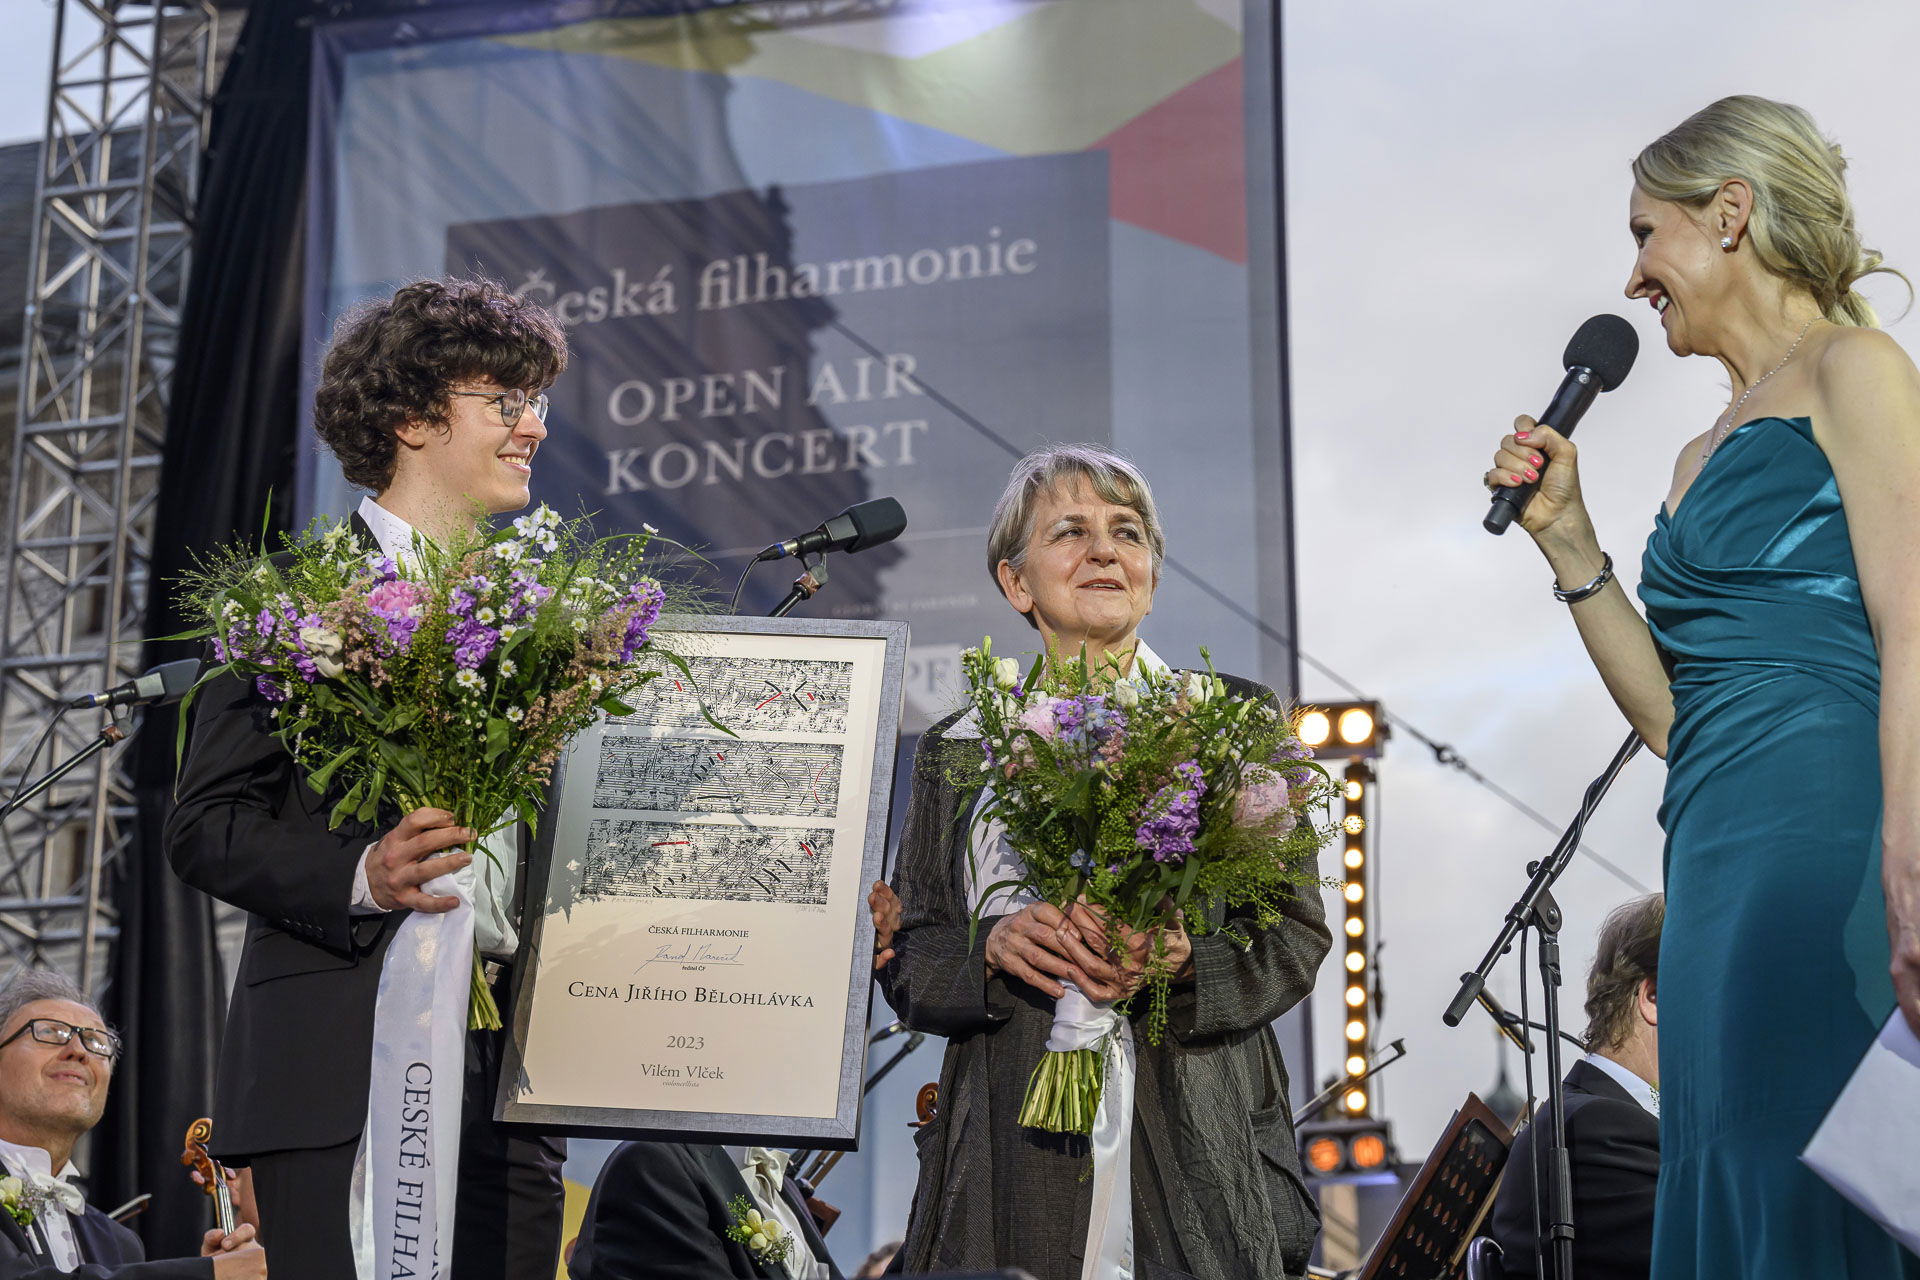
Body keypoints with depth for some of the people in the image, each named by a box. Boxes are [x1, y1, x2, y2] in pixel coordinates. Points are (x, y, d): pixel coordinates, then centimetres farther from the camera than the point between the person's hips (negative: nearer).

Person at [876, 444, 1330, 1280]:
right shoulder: (958, 750, 11)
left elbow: (1297, 935, 3)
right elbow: (905, 964, 9)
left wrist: (1186, 958, -16)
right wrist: (993, 946, -12)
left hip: (1196, 1147, -1)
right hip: (1012, 1147, 1)